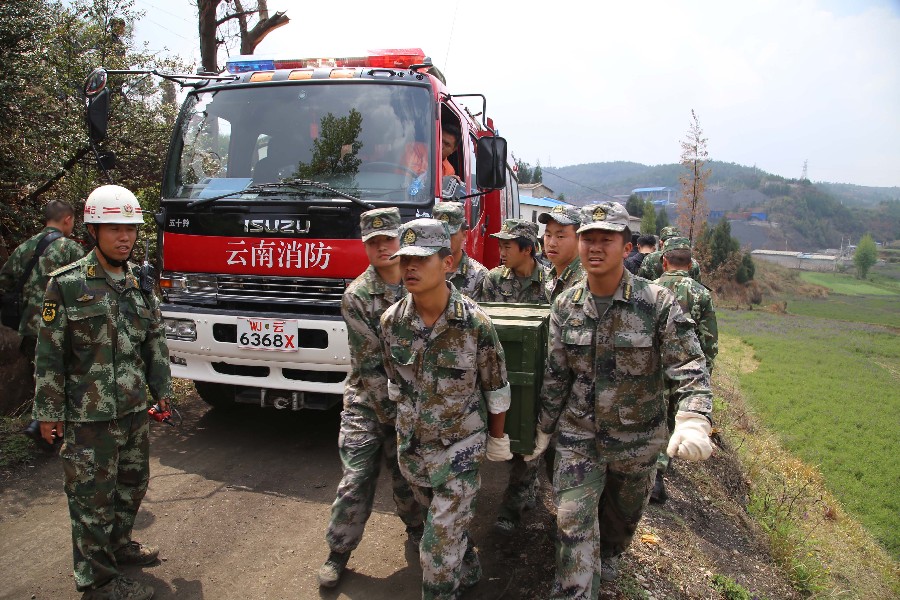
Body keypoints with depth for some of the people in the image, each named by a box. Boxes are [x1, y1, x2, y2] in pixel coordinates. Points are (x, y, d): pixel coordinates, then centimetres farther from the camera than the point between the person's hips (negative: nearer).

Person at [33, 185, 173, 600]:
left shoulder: (141, 283, 4)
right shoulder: (67, 285, -11)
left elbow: (155, 341, 11)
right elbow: (49, 354, -8)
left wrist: (161, 390, 12)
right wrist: (48, 411, -6)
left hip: (135, 409, 6)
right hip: (89, 415, -6)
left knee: (133, 483, 19)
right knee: (93, 496, 5)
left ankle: (118, 543, 42)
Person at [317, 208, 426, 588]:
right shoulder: (356, 295, -11)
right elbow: (370, 361, -13)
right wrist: (390, 410, -14)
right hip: (366, 403, -2)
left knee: (409, 475, 14)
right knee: (356, 480, 2)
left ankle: (417, 529, 41)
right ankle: (338, 552, 21)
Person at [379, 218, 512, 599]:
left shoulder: (476, 322, -20)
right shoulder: (391, 321, -9)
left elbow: (497, 389, -7)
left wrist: (497, 439, 2)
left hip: (461, 448, -4)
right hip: (411, 448, 5)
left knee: (440, 548, -2)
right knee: (447, 523, 26)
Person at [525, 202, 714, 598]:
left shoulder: (657, 303, -16)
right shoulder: (566, 305, -5)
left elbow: (689, 367, -19)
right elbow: (555, 376, 2)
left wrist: (692, 421, -35)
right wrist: (543, 430, 7)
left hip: (637, 439, 0)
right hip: (577, 436, 1)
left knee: (623, 515, 23)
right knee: (573, 521, -4)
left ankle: (607, 558, 54)